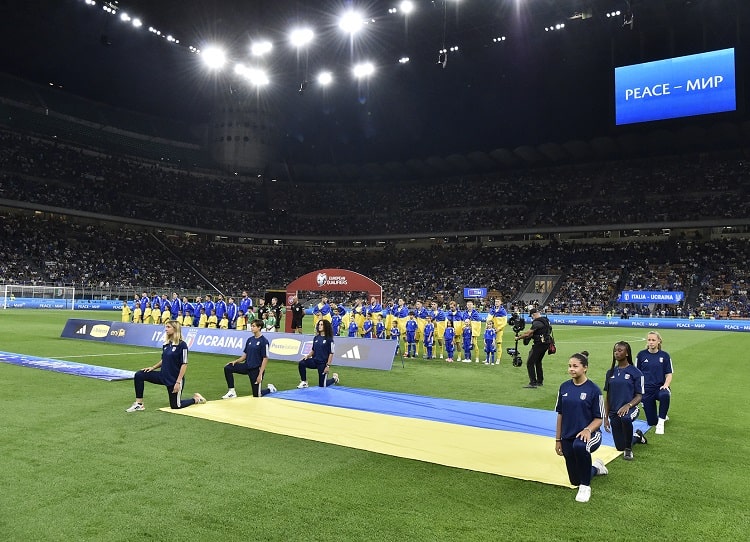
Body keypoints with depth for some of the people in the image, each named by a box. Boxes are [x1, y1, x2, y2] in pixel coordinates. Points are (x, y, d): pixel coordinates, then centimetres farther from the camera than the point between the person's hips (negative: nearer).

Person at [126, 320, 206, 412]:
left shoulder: (182, 345, -17)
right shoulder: (166, 344, 3)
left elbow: (184, 364, -17)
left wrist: (178, 382, -19)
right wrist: (153, 367, 1)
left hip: (174, 379, -7)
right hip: (163, 376, 7)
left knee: (175, 406, 4)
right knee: (139, 375, -7)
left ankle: (196, 399, 28)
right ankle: (139, 404, 0)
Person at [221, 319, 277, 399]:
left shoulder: (264, 341, -14)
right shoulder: (250, 340, 6)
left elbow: (265, 359, -15)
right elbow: (245, 355, 13)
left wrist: (260, 374, -18)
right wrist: (236, 361, -4)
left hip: (256, 369, -6)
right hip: (247, 366, 6)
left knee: (256, 395, -2)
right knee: (227, 368, -10)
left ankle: (270, 389, 29)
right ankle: (232, 392, -2)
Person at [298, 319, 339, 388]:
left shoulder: (329, 339, -11)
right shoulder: (316, 338, 4)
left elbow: (331, 353, -11)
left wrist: (328, 366, -15)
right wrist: (308, 356, -5)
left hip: (323, 363, -5)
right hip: (314, 360, 5)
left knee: (322, 385, 2)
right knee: (301, 363, -23)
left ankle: (334, 378, 32)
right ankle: (304, 382, -7)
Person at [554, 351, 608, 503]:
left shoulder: (593, 389, -12)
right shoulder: (564, 387, 0)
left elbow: (599, 419, -8)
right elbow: (560, 415, 7)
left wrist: (588, 430, -27)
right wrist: (558, 440, 8)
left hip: (589, 435, -5)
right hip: (568, 437, 5)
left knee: (579, 446, -41)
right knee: (575, 480, 12)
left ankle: (585, 486, -16)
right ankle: (596, 467, 46)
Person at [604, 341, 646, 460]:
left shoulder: (635, 372, -6)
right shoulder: (610, 372, 7)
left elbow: (639, 396, -7)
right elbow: (608, 397, 10)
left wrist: (628, 405, -26)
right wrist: (606, 417, 7)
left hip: (630, 409, -5)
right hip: (614, 412, 5)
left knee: (625, 418, -42)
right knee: (620, 447, 8)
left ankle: (629, 448, -15)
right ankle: (637, 437, 41)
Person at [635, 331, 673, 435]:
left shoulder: (664, 356, 1)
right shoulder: (641, 355, 1)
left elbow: (669, 375, 3)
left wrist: (666, 385, -15)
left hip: (660, 388, -1)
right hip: (646, 389, 1)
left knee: (665, 395, -40)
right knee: (651, 422, 1)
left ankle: (661, 420, -17)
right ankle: (662, 416, 38)